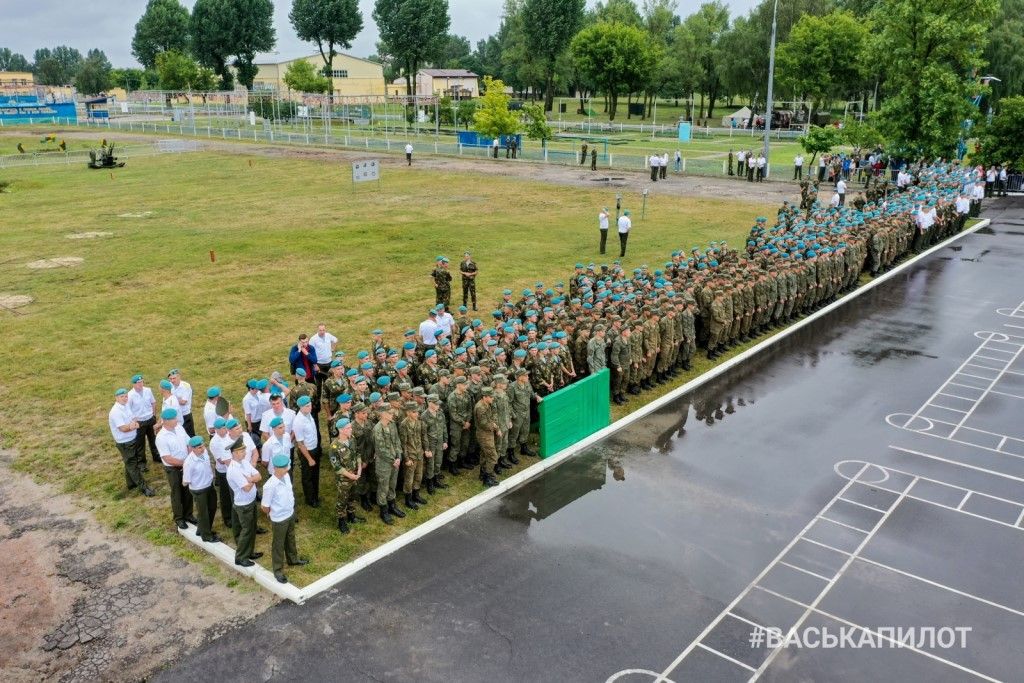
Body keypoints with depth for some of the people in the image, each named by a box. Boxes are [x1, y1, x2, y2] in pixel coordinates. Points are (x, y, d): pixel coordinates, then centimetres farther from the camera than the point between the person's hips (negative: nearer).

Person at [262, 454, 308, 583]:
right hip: (279, 519, -7)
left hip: (291, 514, 7)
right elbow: (265, 507, -20)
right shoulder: (270, 486, -32)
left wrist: (291, 508, 11)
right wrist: (274, 514, -2)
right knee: (278, 545, 13)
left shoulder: (286, 476, -10)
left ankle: (293, 559, 51)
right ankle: (278, 570, 32)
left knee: (290, 539, 28)